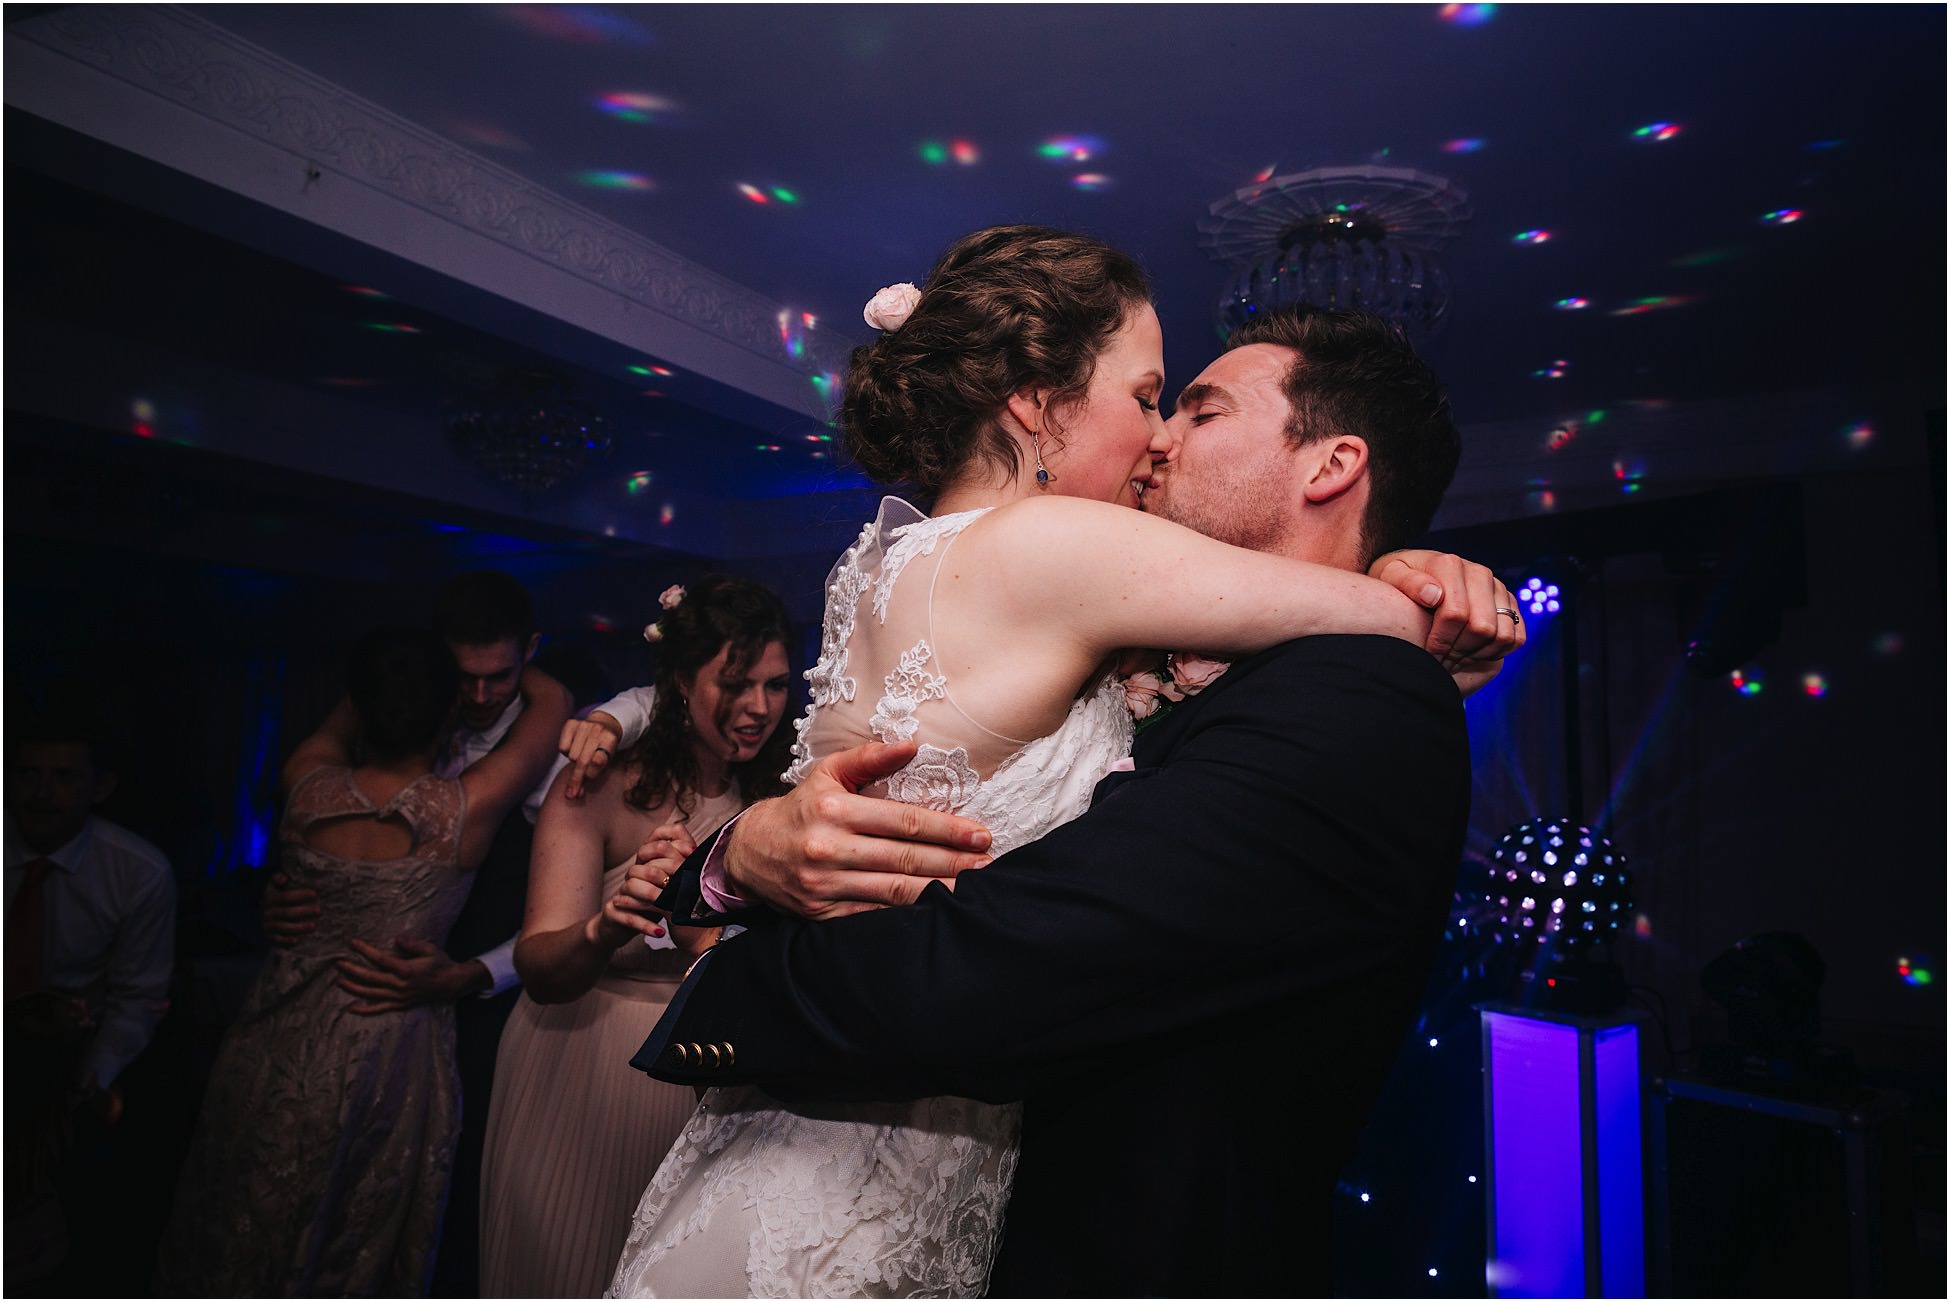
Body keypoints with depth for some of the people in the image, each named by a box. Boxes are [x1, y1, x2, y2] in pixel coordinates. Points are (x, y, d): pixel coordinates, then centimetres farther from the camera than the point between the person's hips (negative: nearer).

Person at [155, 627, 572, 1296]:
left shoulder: (307, 784, -12)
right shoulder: (465, 807, -19)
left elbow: (347, 716, 12)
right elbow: (551, 699, -5)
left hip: (278, 1043, 3)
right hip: (386, 1055, -2)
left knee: (243, 1243, 23)